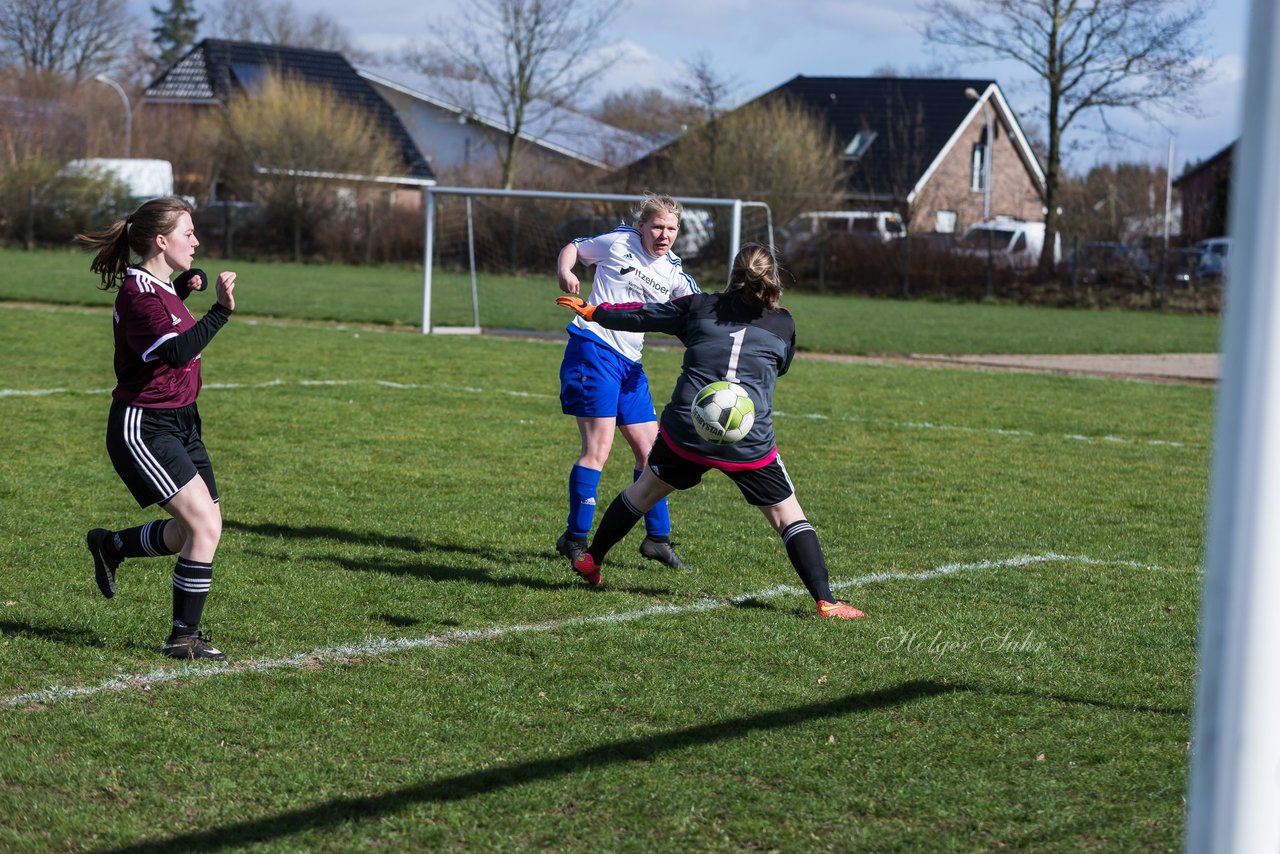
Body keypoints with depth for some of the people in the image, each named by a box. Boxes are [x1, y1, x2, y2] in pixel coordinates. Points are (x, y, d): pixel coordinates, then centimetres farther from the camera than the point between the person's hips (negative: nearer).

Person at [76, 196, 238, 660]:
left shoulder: (161, 285, 10)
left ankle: (109, 546, 34)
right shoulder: (138, 294, -19)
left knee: (196, 530, 10)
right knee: (206, 525, -16)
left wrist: (190, 282, 17)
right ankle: (184, 638, -5)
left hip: (180, 423, 10)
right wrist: (221, 310, -38)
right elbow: (174, 352, -34)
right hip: (142, 427, -10)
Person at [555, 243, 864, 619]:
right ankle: (825, 601, -3)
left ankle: (591, 561, 39)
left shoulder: (700, 306, 8)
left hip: (685, 432, 2)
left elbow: (641, 316, 17)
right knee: (788, 517, 7)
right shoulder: (783, 324, 6)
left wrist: (592, 311, 33)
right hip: (750, 444, -2)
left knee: (644, 490, 25)